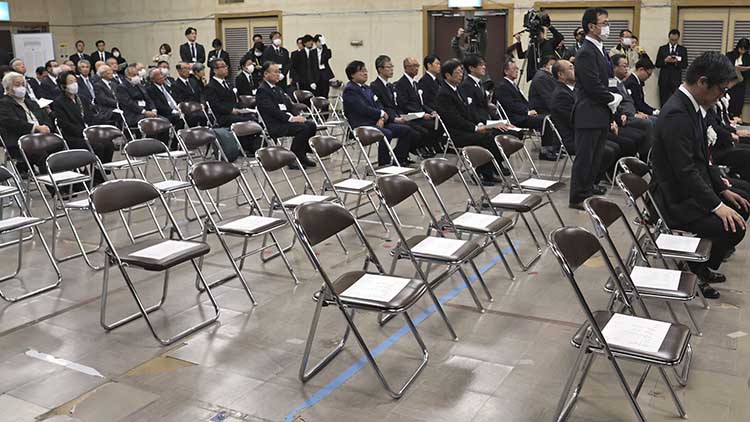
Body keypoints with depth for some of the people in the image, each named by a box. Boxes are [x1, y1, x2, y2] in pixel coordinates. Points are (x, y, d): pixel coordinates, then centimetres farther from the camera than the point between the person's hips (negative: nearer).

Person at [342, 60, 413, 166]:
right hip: (362, 126, -9)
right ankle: (383, 165, -24)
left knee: (407, 130, -2)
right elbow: (363, 109, -17)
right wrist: (382, 114, -5)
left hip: (377, 122, 9)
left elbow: (378, 105, 15)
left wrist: (382, 118, -7)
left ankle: (399, 161, 5)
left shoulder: (367, 88, 22)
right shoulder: (349, 90, -6)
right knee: (386, 134, -36)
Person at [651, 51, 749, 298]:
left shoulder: (692, 106, 8)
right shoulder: (676, 115, -24)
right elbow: (686, 171, -27)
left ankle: (702, 264, 25)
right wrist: (716, 205, -25)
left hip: (692, 190, 11)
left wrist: (723, 190, 10)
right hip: (677, 201, -11)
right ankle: (699, 271, 5)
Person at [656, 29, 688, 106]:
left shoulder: (683, 49, 9)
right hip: (664, 79, 1)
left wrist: (676, 62, -14)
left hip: (676, 79, -1)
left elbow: (685, 65, 4)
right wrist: (665, 60, -12)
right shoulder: (662, 48, 11)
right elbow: (657, 64, 7)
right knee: (663, 102, -1)